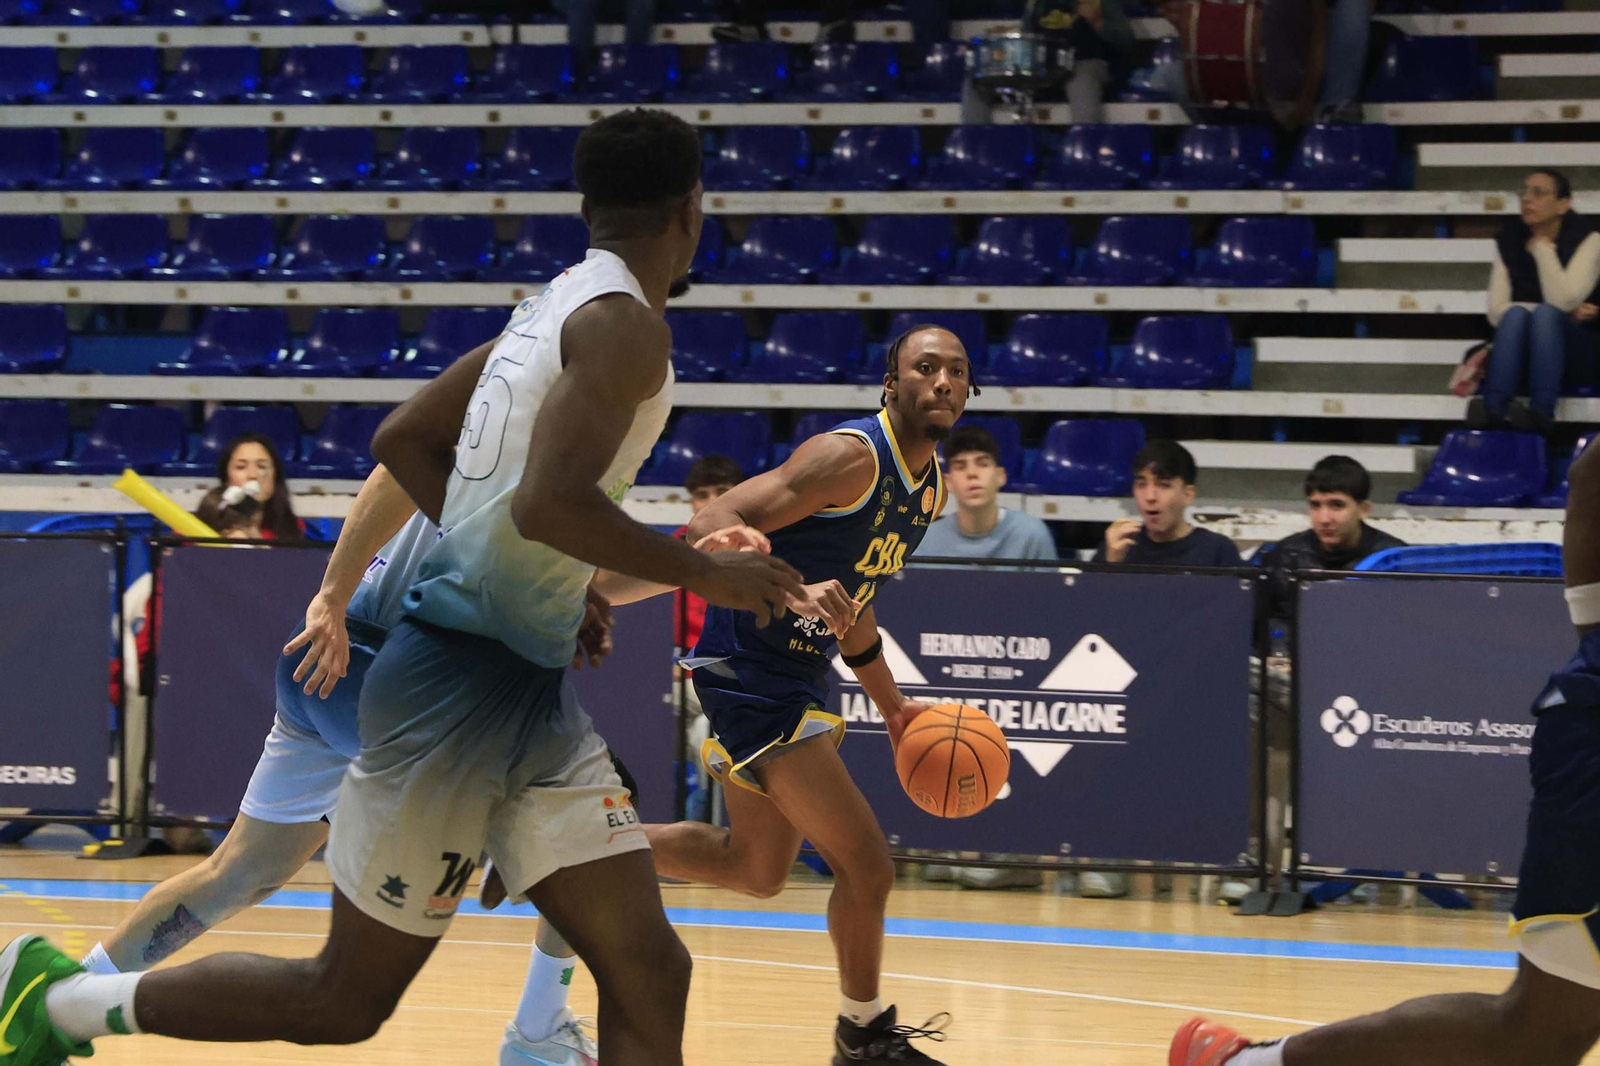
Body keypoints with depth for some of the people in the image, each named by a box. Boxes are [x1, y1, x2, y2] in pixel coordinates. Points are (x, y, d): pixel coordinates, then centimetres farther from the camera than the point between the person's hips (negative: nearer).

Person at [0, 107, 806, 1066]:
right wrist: (703, 573, -16)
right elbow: (550, 500, -28)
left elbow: (405, 439, 20)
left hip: (533, 694, 9)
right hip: (462, 686, -9)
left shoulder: (558, 308, 14)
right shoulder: (625, 323, -15)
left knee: (650, 976, 0)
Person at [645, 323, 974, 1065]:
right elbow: (714, 525, -28)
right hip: (749, 666, -10)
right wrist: (791, 594, -42)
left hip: (796, 671, 10)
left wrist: (894, 710, 21)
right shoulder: (851, 456, -20)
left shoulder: (929, 484, 9)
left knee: (757, 870, 22)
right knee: (865, 863, -8)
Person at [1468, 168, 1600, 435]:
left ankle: (1541, 412, -49)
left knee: (1544, 314, -32)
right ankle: (1493, 408, -49)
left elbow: (1562, 300, -18)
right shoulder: (1508, 240, 5)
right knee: (1516, 313, -29)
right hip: (1522, 354, 2)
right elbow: (1497, 312, -3)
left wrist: (1542, 248, -11)